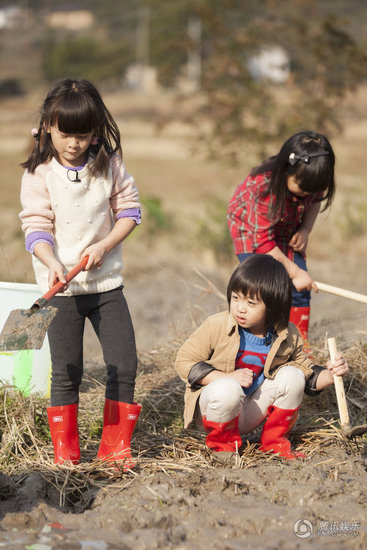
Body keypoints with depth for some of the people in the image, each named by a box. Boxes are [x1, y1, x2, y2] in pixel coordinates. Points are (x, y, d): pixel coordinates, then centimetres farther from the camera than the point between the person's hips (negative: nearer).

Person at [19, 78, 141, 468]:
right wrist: (52, 262, -26)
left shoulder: (108, 163, 1)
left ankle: (115, 447, 14)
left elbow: (129, 210, 4)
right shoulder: (38, 173, -5)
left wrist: (104, 246, -10)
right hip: (61, 287, -2)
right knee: (66, 373, 1)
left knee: (124, 364, 1)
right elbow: (36, 225, -9)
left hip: (106, 280, 3)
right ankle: (64, 451, 14)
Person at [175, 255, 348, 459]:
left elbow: (308, 374, 6)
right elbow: (184, 361, -12)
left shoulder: (288, 336, -5)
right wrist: (227, 378, -23)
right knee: (227, 389, -38)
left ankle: (274, 441, 3)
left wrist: (330, 375, -17)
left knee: (292, 376, -16)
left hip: (250, 412, 4)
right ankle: (223, 443, -7)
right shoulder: (216, 326, -16)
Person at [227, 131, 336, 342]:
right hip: (251, 229, -5)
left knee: (300, 291, -2)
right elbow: (263, 242, -32)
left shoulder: (310, 179, -22)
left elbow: (315, 201, 3)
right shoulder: (264, 187, -39)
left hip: (288, 231, 5)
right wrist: (294, 272, -27)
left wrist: (305, 230, -16)